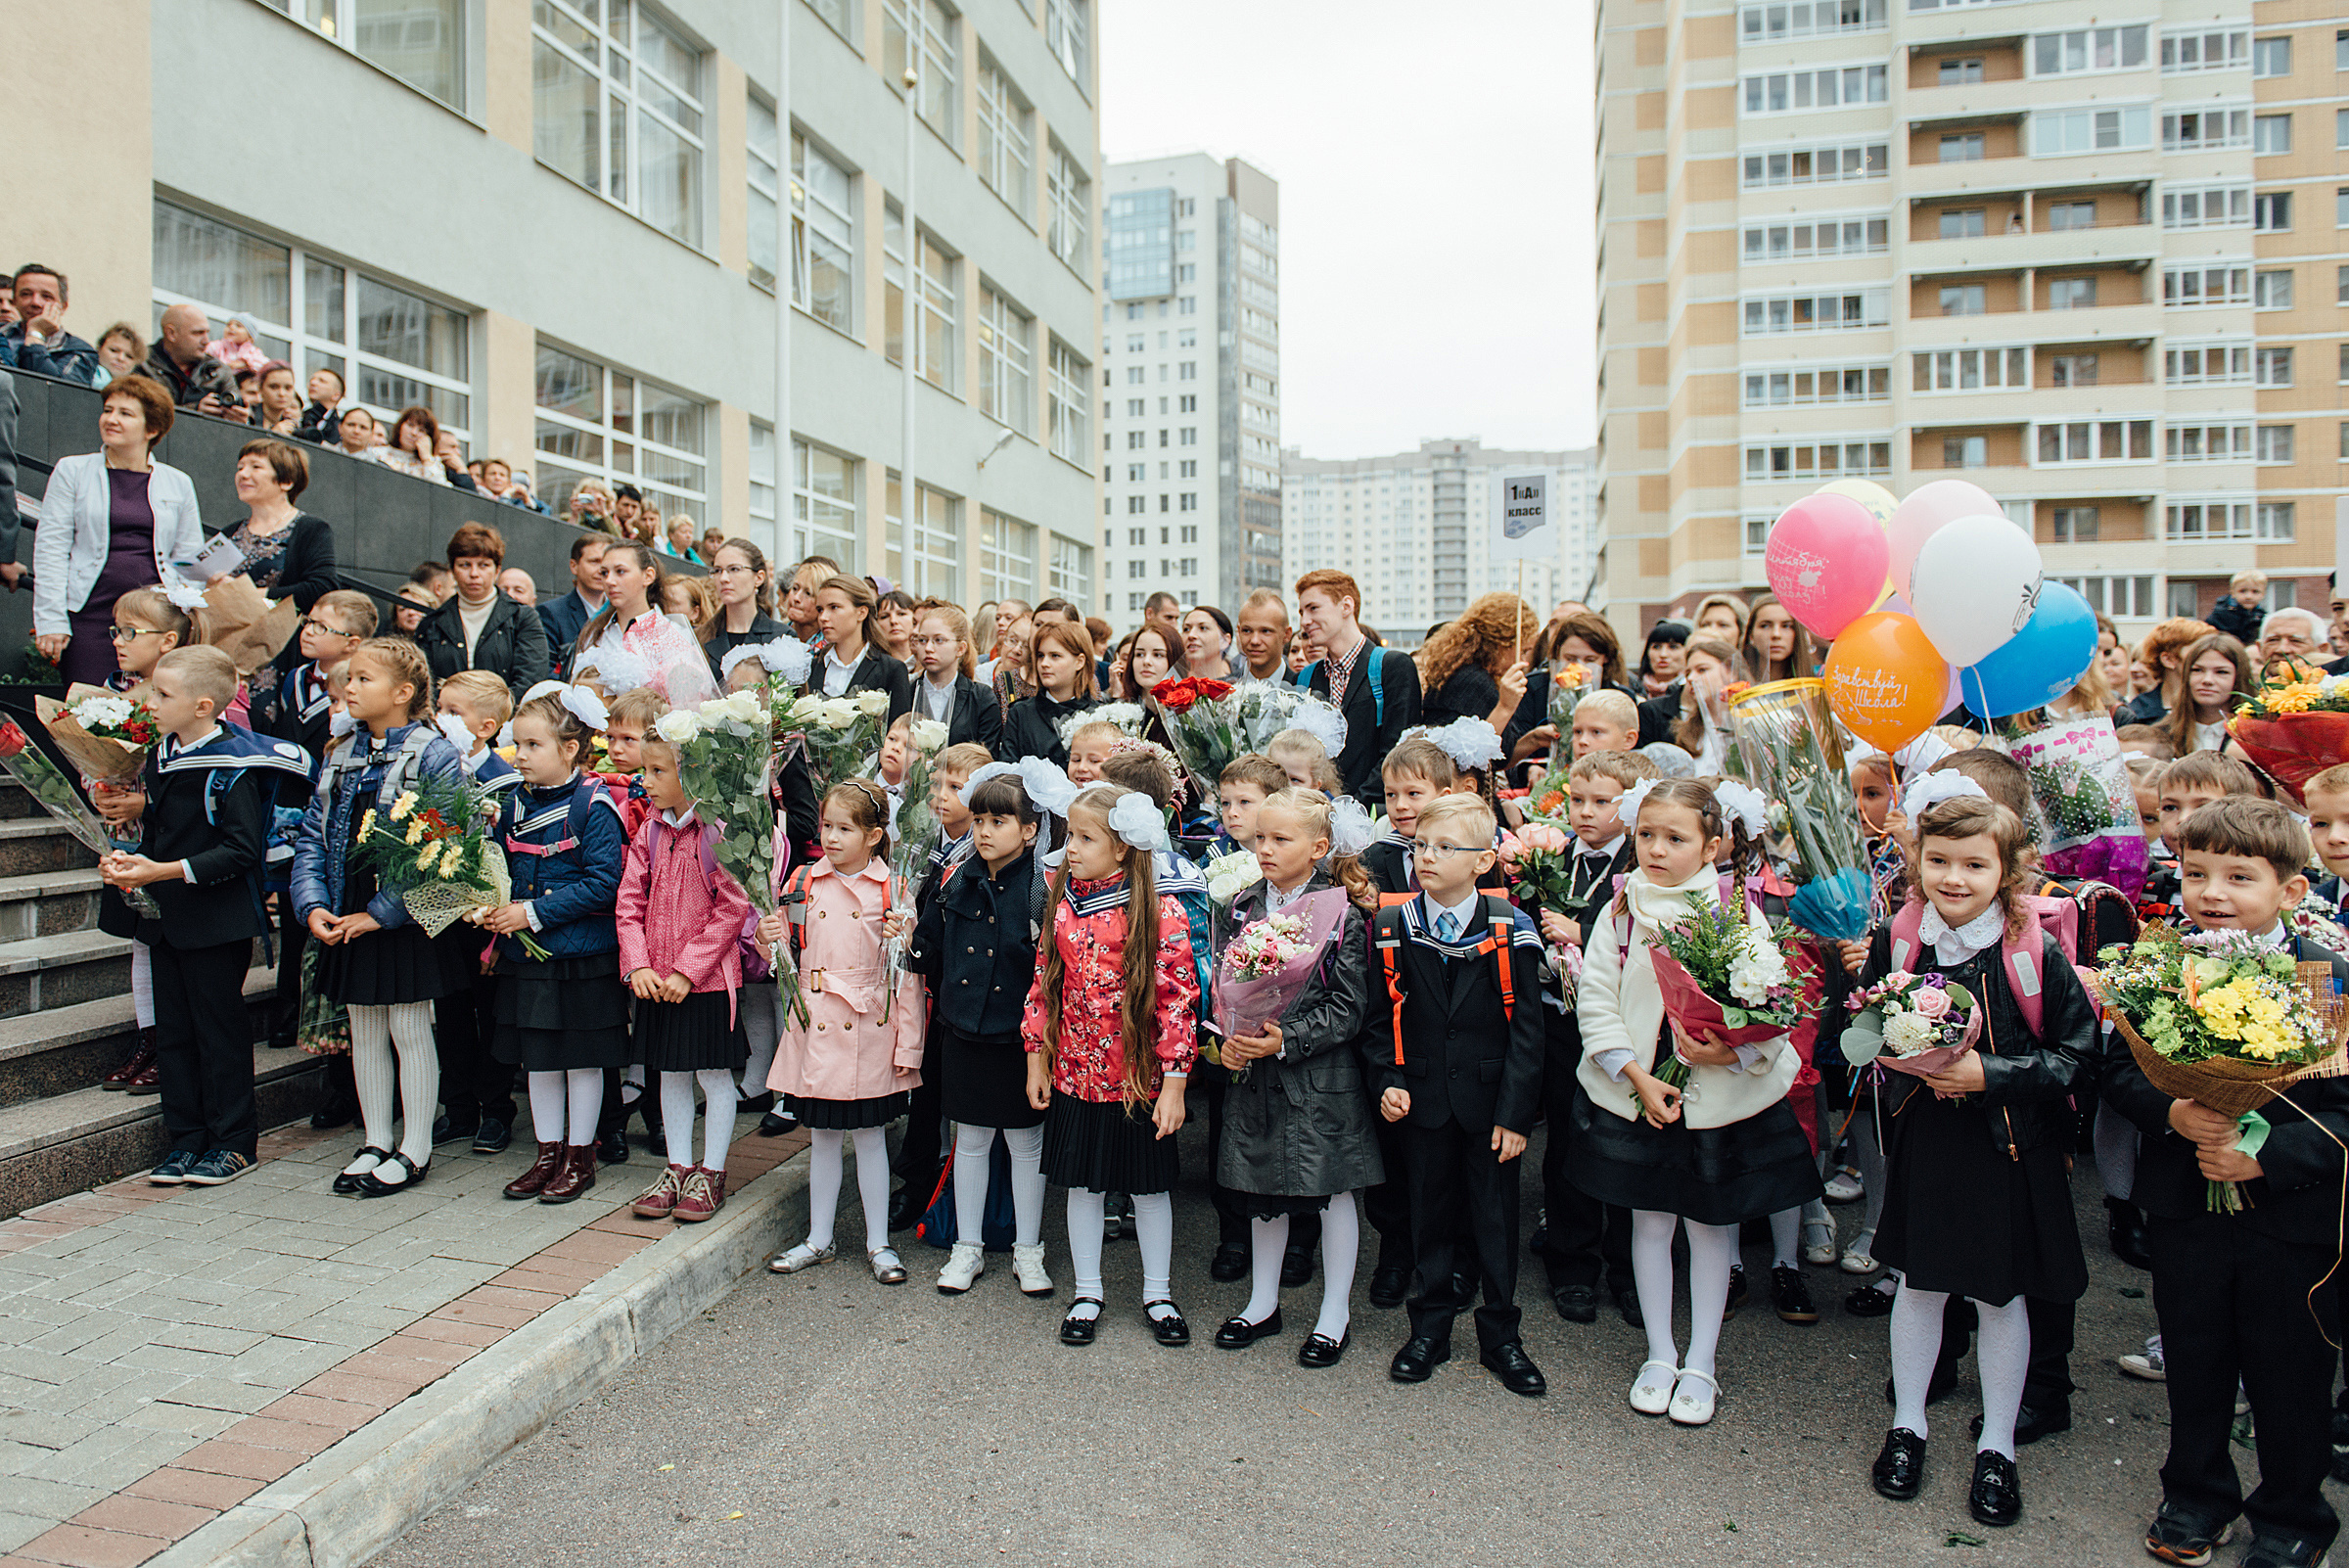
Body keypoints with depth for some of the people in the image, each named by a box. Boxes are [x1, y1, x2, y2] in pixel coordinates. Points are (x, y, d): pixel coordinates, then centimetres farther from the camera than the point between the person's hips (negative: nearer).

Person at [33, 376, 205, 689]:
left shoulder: (178, 484, 12)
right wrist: (51, 620, -5)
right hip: (89, 613, -1)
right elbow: (50, 549, 4)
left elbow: (189, 559, 13)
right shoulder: (72, 471, 9)